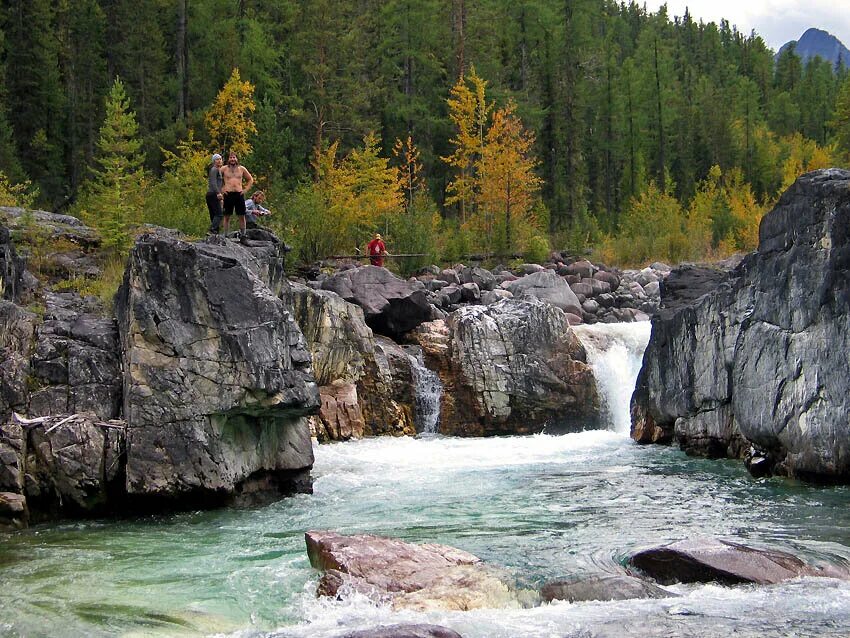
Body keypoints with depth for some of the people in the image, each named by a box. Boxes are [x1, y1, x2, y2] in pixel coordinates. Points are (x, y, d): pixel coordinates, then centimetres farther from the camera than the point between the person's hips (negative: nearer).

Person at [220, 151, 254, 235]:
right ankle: (225, 234, 5)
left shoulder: (242, 169, 11)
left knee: (241, 216, 1)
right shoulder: (224, 168, 6)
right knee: (227, 216, 1)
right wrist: (221, 189, 1)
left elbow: (250, 179, 20)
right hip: (228, 194, -1)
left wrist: (246, 189, 8)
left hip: (239, 194, 1)